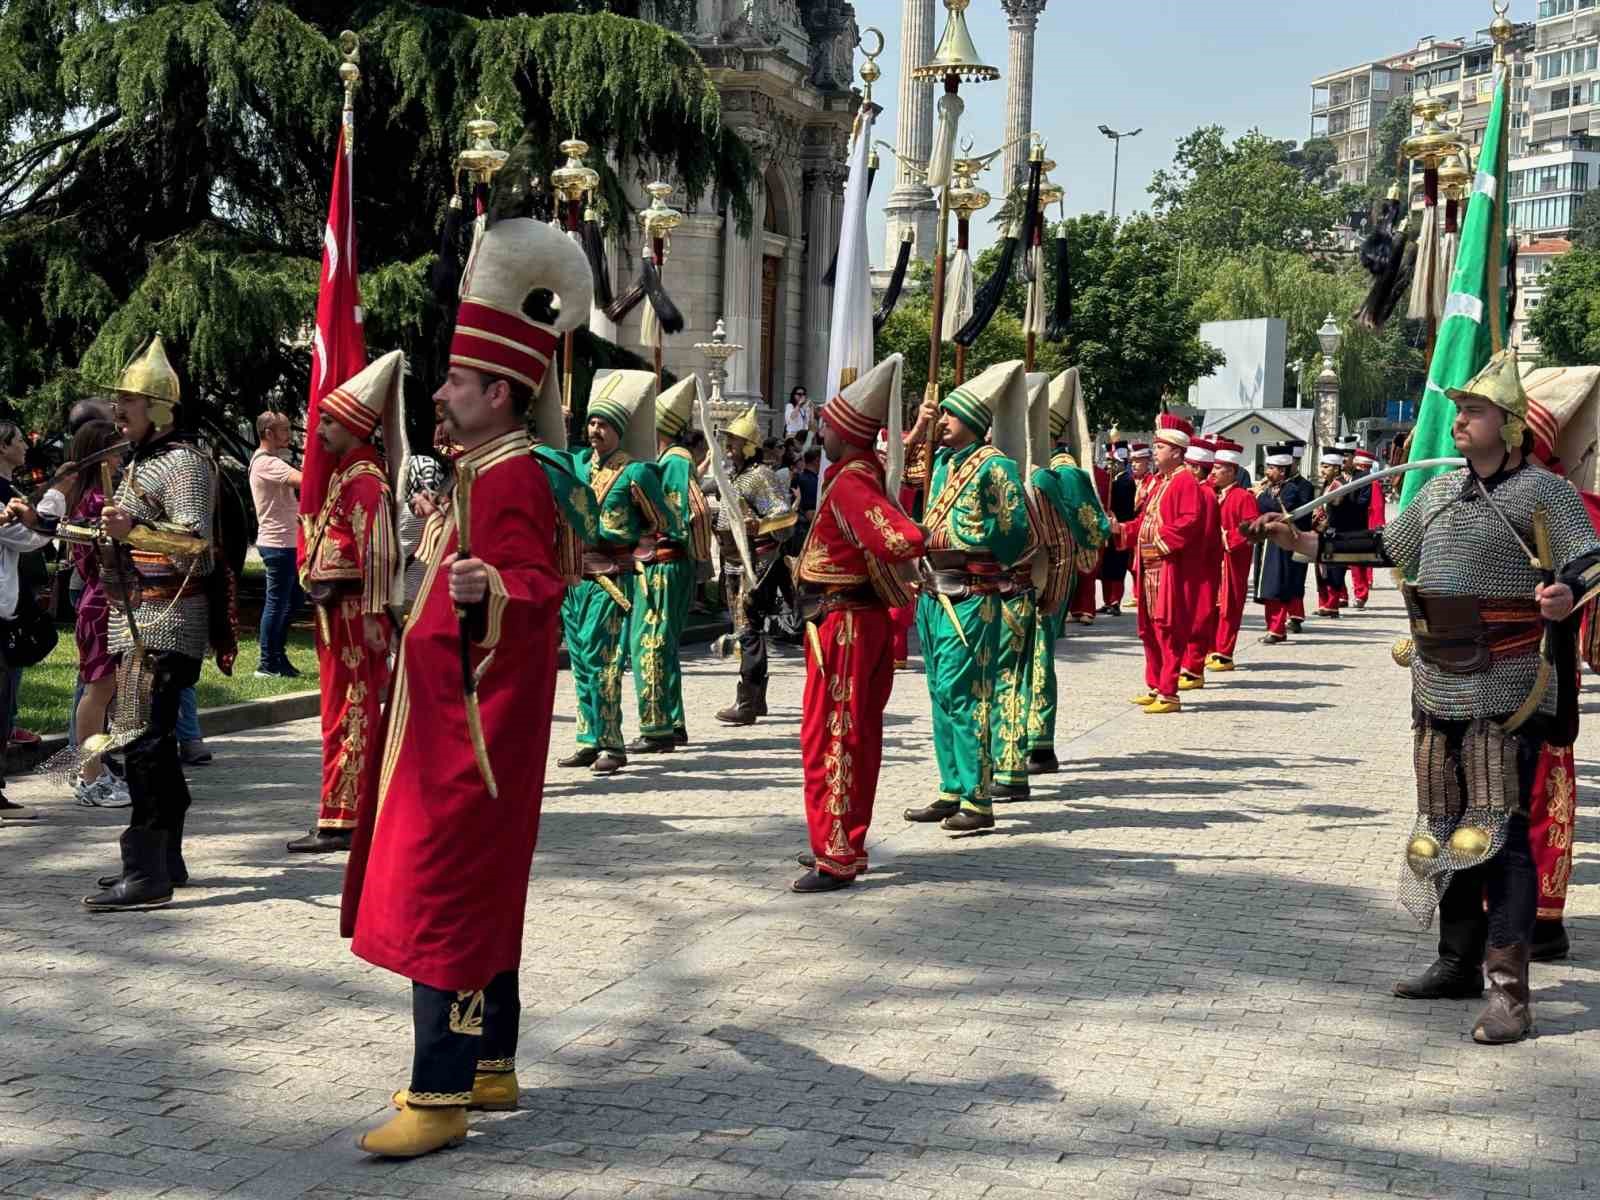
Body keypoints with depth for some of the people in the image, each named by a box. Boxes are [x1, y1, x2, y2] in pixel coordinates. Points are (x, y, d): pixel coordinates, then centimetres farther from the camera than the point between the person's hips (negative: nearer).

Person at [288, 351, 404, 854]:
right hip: (340, 611, 10)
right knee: (357, 713, 14)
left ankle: (340, 822, -4)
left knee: (348, 716, -7)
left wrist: (374, 615, -24)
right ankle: (364, 810, 22)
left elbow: (378, 550, -21)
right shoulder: (347, 473, 16)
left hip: (353, 611, -10)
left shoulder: (364, 479, -15)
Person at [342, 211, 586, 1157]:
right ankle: (490, 1068, 26)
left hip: (475, 725, -11)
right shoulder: (483, 470, 13)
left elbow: (540, 587, -28)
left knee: (444, 897, -10)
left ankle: (440, 1098, -6)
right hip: (455, 716, 11)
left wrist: (488, 590, -49)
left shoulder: (508, 477, -18)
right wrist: (448, 536, 41)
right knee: (477, 894, 16)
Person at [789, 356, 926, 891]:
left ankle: (837, 860, -3)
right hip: (862, 620, 10)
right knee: (856, 736, 16)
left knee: (829, 741, -5)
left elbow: (904, 541, -33)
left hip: (841, 625, -10)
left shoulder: (849, 484, -21)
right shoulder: (868, 472, 7)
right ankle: (846, 843, 28)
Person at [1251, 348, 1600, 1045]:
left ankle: (1509, 992, -11)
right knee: (1443, 826, 13)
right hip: (1437, 687, 7)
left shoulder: (1543, 492, -6)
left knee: (1499, 832, -12)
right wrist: (1302, 541, 18)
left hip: (1506, 692, -7)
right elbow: (1386, 546, 23)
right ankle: (1459, 963, 27)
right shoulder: (1441, 490, 14)